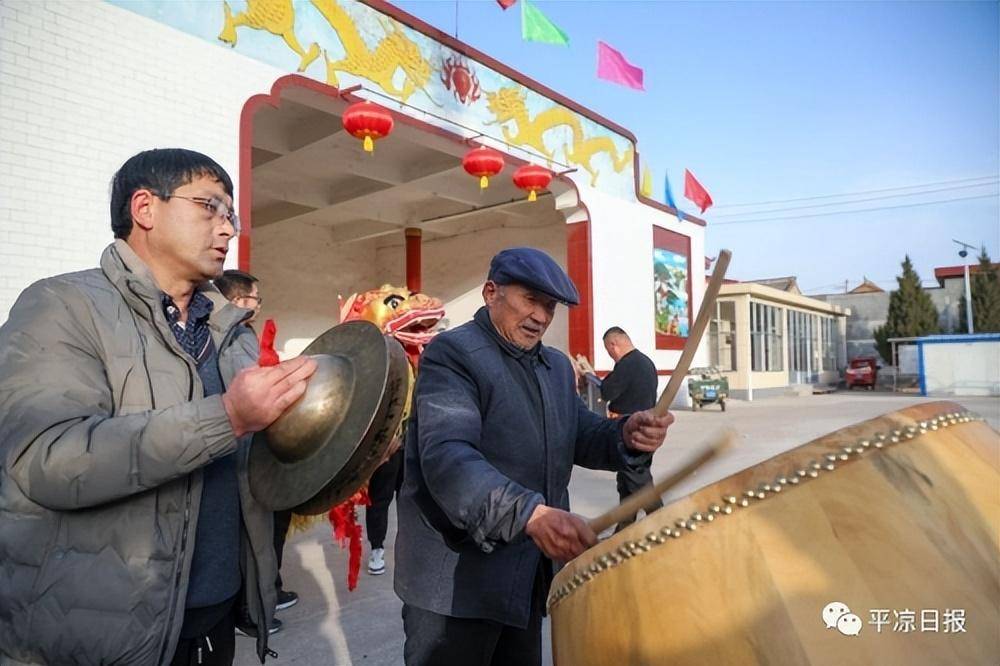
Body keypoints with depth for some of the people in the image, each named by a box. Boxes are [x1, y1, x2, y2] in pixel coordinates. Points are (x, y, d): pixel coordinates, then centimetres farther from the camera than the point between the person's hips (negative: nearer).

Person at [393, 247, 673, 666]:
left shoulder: (557, 366, 13)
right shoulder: (452, 352, -15)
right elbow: (447, 456, -28)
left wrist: (626, 435, -13)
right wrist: (530, 514, -42)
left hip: (528, 573, 8)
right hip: (456, 580, -8)